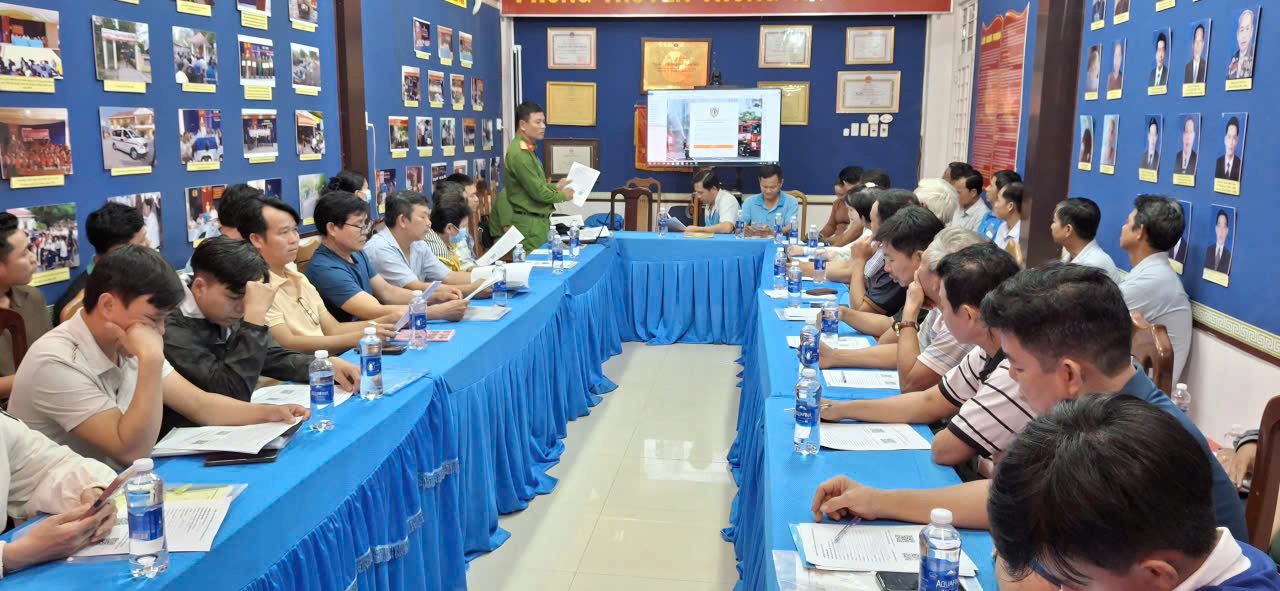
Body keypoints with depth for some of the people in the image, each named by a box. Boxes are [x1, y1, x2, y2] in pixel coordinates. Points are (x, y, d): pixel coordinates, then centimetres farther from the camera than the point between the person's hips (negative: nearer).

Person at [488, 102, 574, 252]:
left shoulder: (527, 149, 14)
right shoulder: (519, 153, -19)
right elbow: (537, 191, -18)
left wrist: (555, 187, 9)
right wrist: (562, 196, -4)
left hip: (537, 219, 10)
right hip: (528, 223, -10)